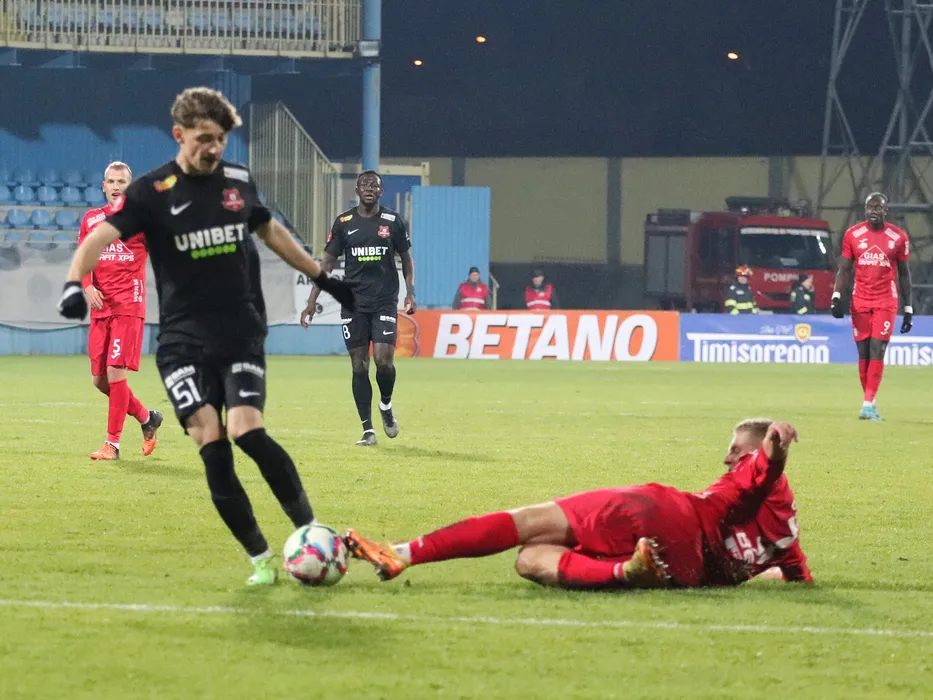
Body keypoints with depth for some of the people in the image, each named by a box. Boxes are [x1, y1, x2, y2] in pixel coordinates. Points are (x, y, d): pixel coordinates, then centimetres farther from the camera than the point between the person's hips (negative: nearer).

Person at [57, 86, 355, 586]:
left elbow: (271, 232, 23)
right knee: (210, 443, -13)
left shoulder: (239, 182, 5)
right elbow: (99, 237, -18)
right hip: (183, 338, -1)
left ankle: (310, 530, -4)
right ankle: (261, 558, -1)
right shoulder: (152, 192, -6)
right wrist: (74, 282, -37)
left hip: (242, 333, 1)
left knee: (246, 431, -19)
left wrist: (323, 278, 29)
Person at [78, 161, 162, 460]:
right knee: (99, 379, 4)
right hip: (100, 308, 5)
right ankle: (147, 418, 27)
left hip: (128, 306, -5)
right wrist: (87, 286, -4)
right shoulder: (91, 219, 11)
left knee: (115, 371, -13)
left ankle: (112, 444, -5)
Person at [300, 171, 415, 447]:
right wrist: (312, 300, 1)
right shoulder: (344, 223, 4)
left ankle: (386, 405, 18)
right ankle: (367, 429, 5)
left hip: (385, 302, -1)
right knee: (359, 365, -1)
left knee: (384, 360, -13)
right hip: (353, 303, 1)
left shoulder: (393, 221, 3)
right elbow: (328, 262, 7)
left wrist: (410, 292, -1)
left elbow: (406, 259, 12)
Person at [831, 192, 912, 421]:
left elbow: (904, 274, 8)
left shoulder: (898, 237, 2)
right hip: (860, 302, 2)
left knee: (877, 351, -12)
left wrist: (908, 309, 8)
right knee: (863, 353, 2)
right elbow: (844, 270, 8)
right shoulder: (853, 235, 3)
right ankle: (868, 401, 12)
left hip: (886, 302, -2)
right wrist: (836, 296, -7)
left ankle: (868, 404, -15)